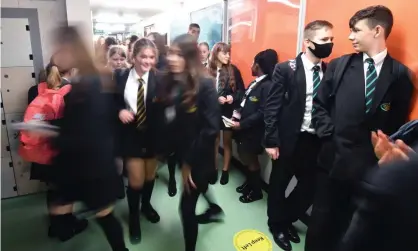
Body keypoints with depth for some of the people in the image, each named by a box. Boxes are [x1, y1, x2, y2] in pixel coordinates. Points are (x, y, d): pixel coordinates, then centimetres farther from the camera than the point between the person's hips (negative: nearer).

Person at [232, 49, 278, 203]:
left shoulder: (268, 86, -21)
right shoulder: (255, 83, 8)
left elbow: (262, 113, -25)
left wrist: (241, 124, -21)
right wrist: (238, 112, -4)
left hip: (253, 131, -8)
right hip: (244, 128, 8)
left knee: (251, 159, 8)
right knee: (244, 156, 20)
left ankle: (256, 191, 30)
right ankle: (249, 183, 43)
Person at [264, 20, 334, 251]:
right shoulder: (285, 69, -8)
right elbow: (272, 107, -9)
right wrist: (271, 141, -11)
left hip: (317, 141, 4)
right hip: (289, 140, -4)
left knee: (310, 187, 14)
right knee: (279, 185, 13)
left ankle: (287, 220, 40)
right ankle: (276, 225, 38)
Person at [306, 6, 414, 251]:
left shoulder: (400, 74, -1)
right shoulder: (339, 65, 1)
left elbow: (399, 122, 5)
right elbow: (319, 105, 3)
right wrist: (329, 134, -6)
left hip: (370, 163, 0)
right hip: (334, 156, 0)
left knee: (349, 220, 17)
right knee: (322, 217, 12)